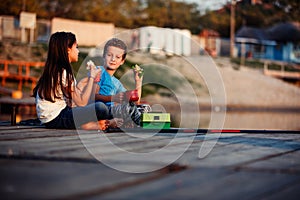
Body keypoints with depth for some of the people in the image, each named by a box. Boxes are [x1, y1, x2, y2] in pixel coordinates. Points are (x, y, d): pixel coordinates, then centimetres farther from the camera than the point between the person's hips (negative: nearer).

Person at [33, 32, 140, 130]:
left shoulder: (54, 70, 13)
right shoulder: (63, 72, -17)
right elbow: (81, 102, -18)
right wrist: (92, 77, -8)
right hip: (55, 119, -10)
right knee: (100, 108, -20)